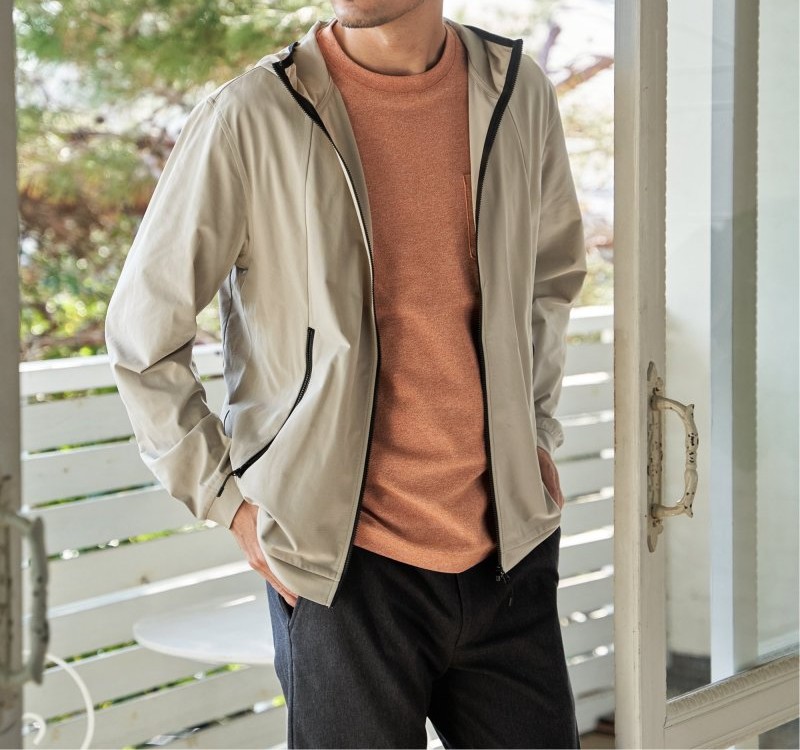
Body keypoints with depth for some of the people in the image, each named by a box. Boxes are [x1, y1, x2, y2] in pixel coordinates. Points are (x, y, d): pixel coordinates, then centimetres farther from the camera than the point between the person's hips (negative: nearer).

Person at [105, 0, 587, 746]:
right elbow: (141, 338, -3)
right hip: (349, 569, -4)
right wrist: (230, 502, -4)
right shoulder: (249, 118, -11)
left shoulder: (517, 91, 2)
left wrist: (536, 434, 13)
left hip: (509, 552, 4)